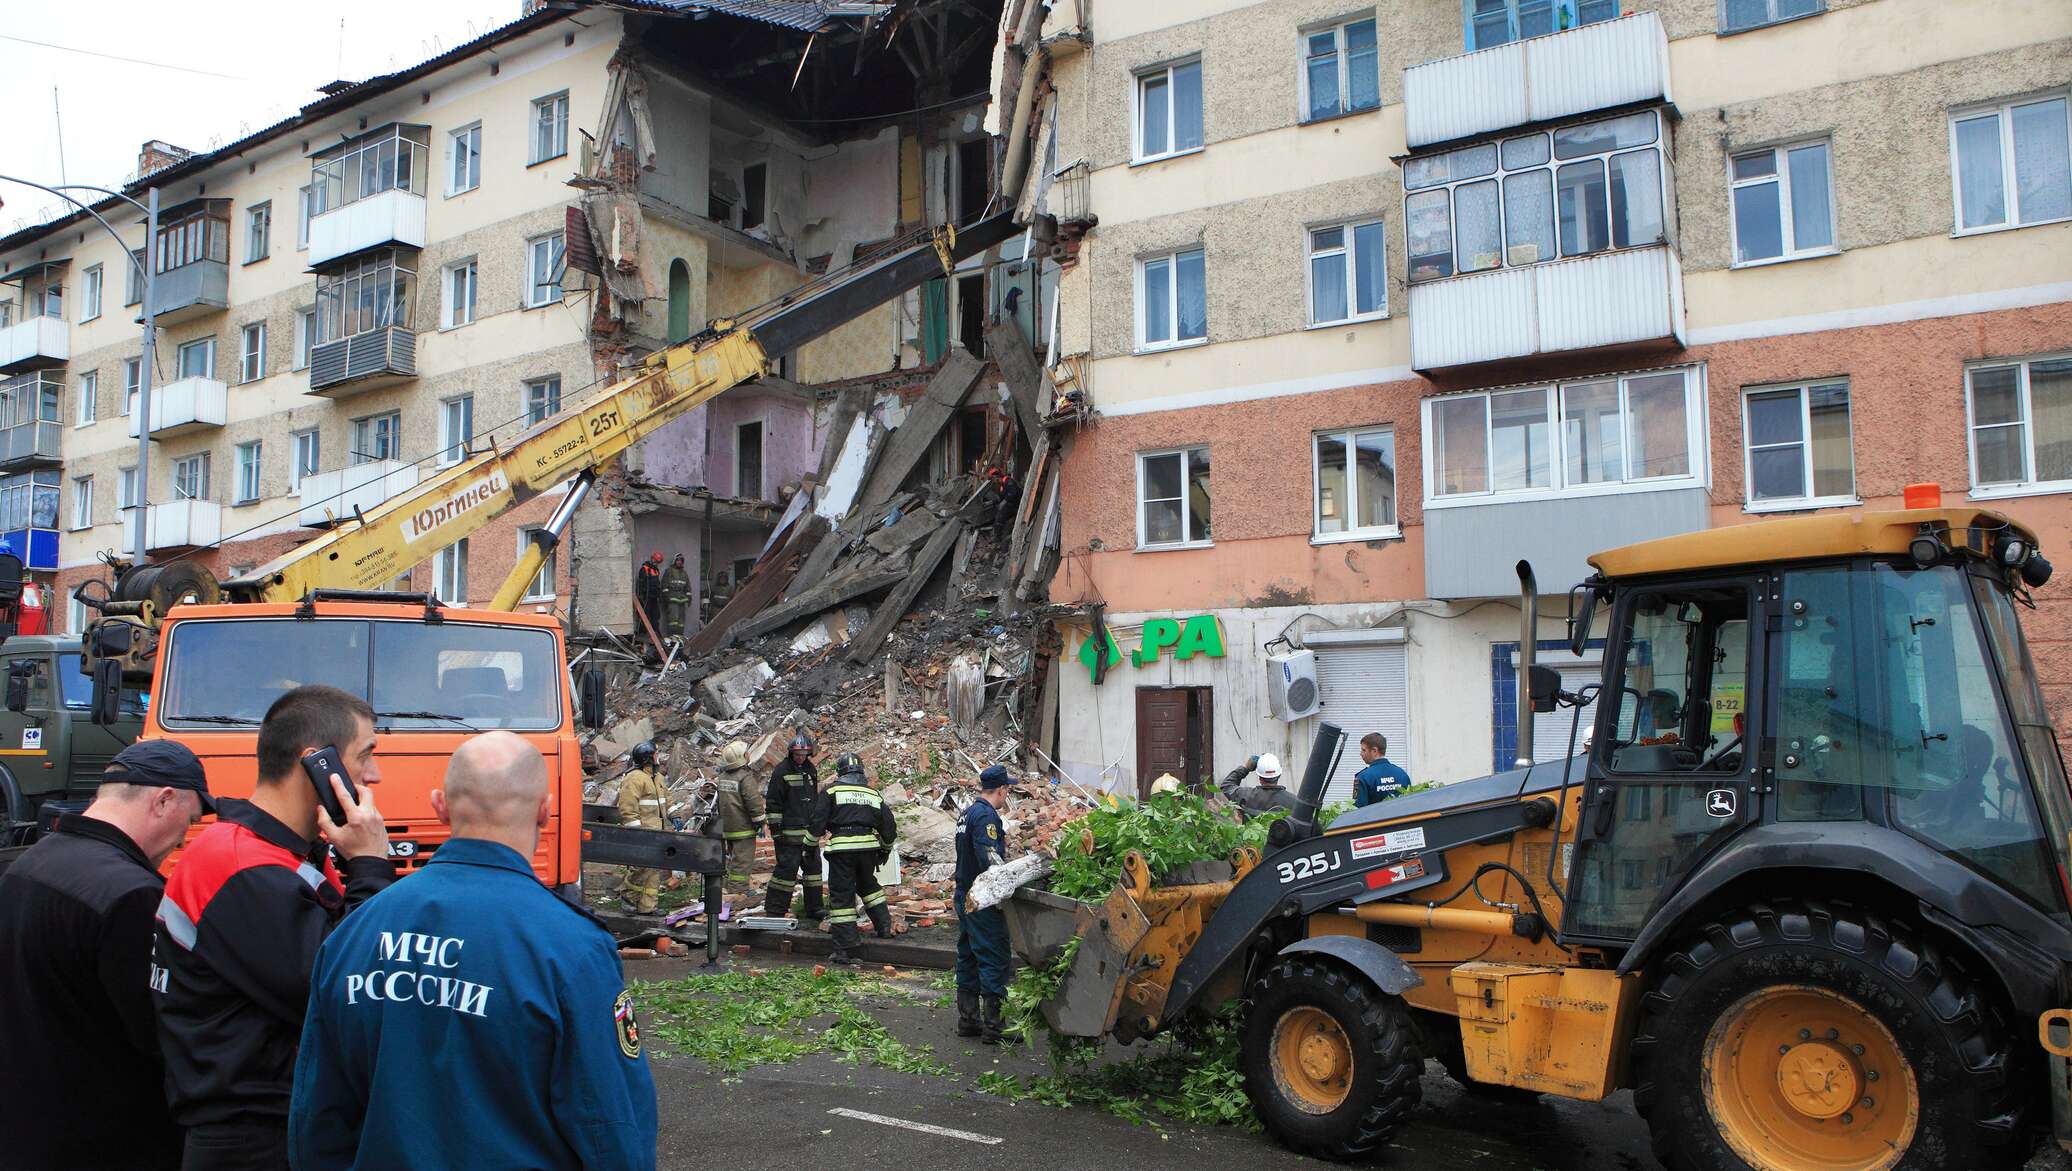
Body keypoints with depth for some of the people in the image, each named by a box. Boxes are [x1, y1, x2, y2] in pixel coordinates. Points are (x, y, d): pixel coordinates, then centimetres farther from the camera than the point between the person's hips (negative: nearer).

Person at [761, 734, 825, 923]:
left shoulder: (810, 770, 13)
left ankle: (813, 909, 19)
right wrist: (775, 827, -14)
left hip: (810, 830, 7)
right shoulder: (781, 771, -9)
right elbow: (772, 801, -10)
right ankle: (774, 910, 1)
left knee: (813, 866, 10)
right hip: (790, 831, -7)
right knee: (787, 868, -8)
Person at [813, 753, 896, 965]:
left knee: (841, 896, 0)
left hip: (842, 849, -4)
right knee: (868, 885, 29)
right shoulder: (873, 794, 17)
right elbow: (889, 826, 21)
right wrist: (885, 850, 35)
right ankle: (884, 926, 27)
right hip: (868, 846, 4)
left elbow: (818, 821, -1)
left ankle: (845, 950, 0)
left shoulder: (832, 791, 5)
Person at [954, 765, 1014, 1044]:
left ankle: (968, 1019, 22)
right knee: (993, 959, -5)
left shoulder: (967, 812, 14)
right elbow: (990, 860, -26)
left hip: (964, 897, 10)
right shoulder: (986, 816, -17)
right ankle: (992, 1026, -2)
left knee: (968, 957, 15)